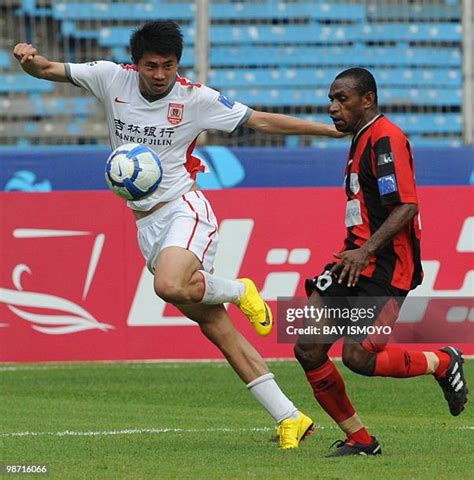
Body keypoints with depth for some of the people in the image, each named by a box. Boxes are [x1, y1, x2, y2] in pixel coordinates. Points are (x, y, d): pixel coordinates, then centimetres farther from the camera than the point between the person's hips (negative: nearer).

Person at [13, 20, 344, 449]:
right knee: (215, 328, 1)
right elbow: (47, 70, 3)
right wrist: (27, 57, -21)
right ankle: (290, 418, 3)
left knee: (169, 286, -37)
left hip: (184, 208, -4)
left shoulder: (196, 98, -6)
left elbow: (264, 121, -2)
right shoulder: (112, 78, 1)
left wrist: (336, 129, -5)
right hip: (146, 224, 4)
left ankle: (238, 291, -4)